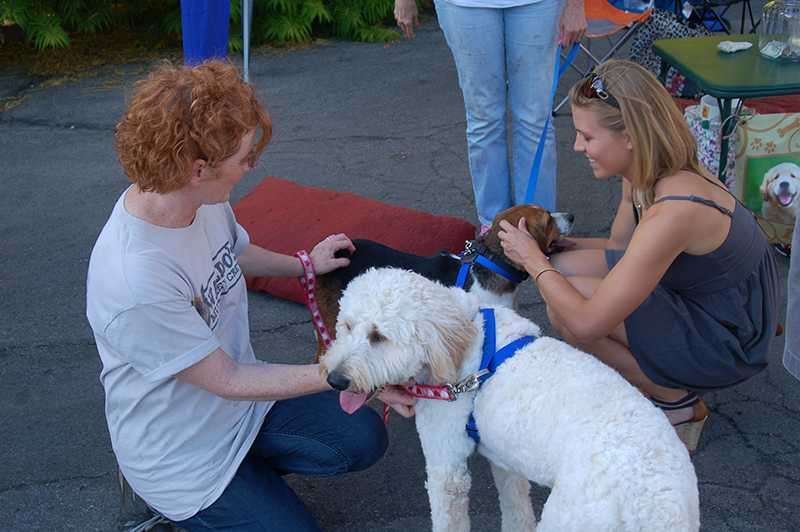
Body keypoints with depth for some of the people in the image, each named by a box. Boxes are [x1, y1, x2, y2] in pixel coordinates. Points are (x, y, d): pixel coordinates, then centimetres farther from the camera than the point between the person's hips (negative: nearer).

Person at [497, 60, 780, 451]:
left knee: (565, 307, -21)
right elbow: (619, 246, 13)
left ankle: (676, 403, 1)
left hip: (727, 340, -9)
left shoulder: (673, 212, -34)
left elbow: (587, 324, -31)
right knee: (562, 269, -3)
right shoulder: (643, 176, -6)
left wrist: (533, 260, -16)